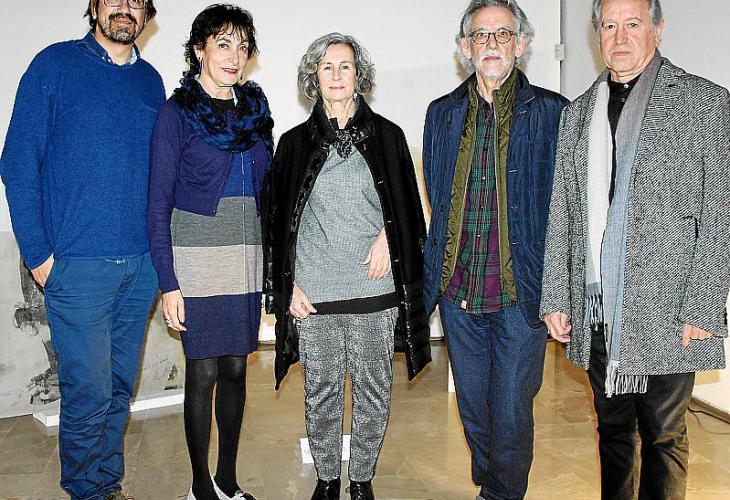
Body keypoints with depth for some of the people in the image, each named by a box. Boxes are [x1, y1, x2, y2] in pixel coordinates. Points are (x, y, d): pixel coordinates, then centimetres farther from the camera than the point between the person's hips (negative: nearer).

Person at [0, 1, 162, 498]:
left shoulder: (150, 80, 12)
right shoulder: (55, 64, 0)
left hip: (142, 265, 4)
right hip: (79, 264, -4)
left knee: (120, 388, 13)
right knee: (89, 391, 0)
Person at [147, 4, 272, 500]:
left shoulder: (255, 108, 9)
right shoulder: (177, 112, -5)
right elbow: (159, 202, -6)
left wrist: (271, 261, 9)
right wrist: (168, 281, -12)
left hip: (248, 261, 5)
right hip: (199, 261, -4)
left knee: (236, 367, 10)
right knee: (204, 371, 2)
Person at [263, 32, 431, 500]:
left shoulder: (387, 136, 6)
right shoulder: (296, 142, 7)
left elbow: (408, 209, 12)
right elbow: (278, 219, 8)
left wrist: (386, 237, -7)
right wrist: (288, 287, 2)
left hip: (374, 289, 0)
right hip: (313, 293, 0)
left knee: (373, 391, 7)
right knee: (322, 392, 9)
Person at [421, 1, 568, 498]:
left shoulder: (551, 112, -2)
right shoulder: (442, 113, 9)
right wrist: (432, 277, 9)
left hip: (520, 293, -3)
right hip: (456, 290, 4)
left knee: (511, 414, 5)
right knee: (473, 409, 17)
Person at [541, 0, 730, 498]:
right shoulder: (577, 113, 13)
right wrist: (556, 298, 6)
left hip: (667, 309, -4)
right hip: (596, 308, 4)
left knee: (664, 434, 8)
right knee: (613, 430, 16)